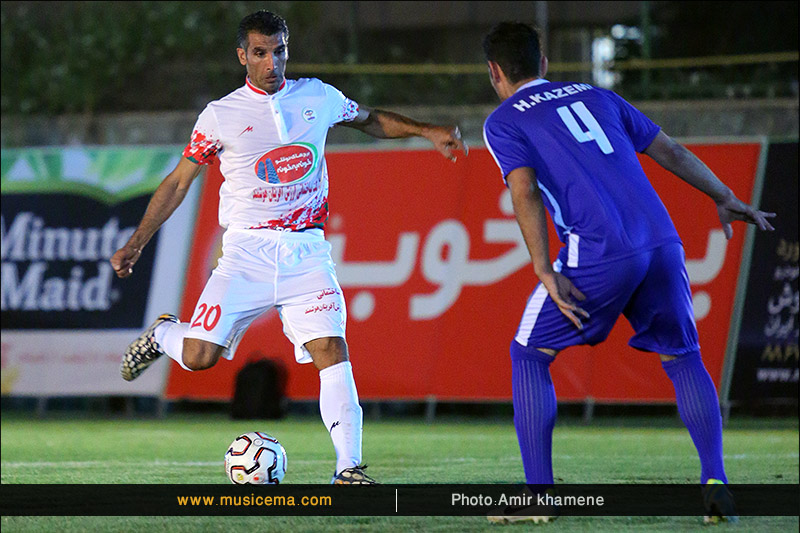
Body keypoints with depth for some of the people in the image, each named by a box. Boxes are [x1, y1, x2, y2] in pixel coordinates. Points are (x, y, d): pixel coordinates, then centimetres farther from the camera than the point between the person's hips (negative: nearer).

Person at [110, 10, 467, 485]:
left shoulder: (318, 98, 7)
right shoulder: (221, 115, 0)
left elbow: (370, 120, 26)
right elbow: (178, 182, 7)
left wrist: (427, 131, 14)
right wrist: (136, 244, 4)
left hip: (306, 253, 2)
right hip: (247, 252, -1)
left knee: (331, 350, -16)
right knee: (199, 356, -11)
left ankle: (349, 468, -14)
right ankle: (163, 335, 25)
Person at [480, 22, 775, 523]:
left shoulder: (503, 121, 11)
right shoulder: (595, 96, 26)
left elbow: (525, 191, -5)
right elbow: (670, 151, 29)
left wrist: (546, 273, -8)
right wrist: (724, 198, 40)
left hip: (598, 255, -4)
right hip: (661, 240, 4)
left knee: (529, 355, 12)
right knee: (684, 359, 18)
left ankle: (538, 494, 6)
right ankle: (715, 481, 4)